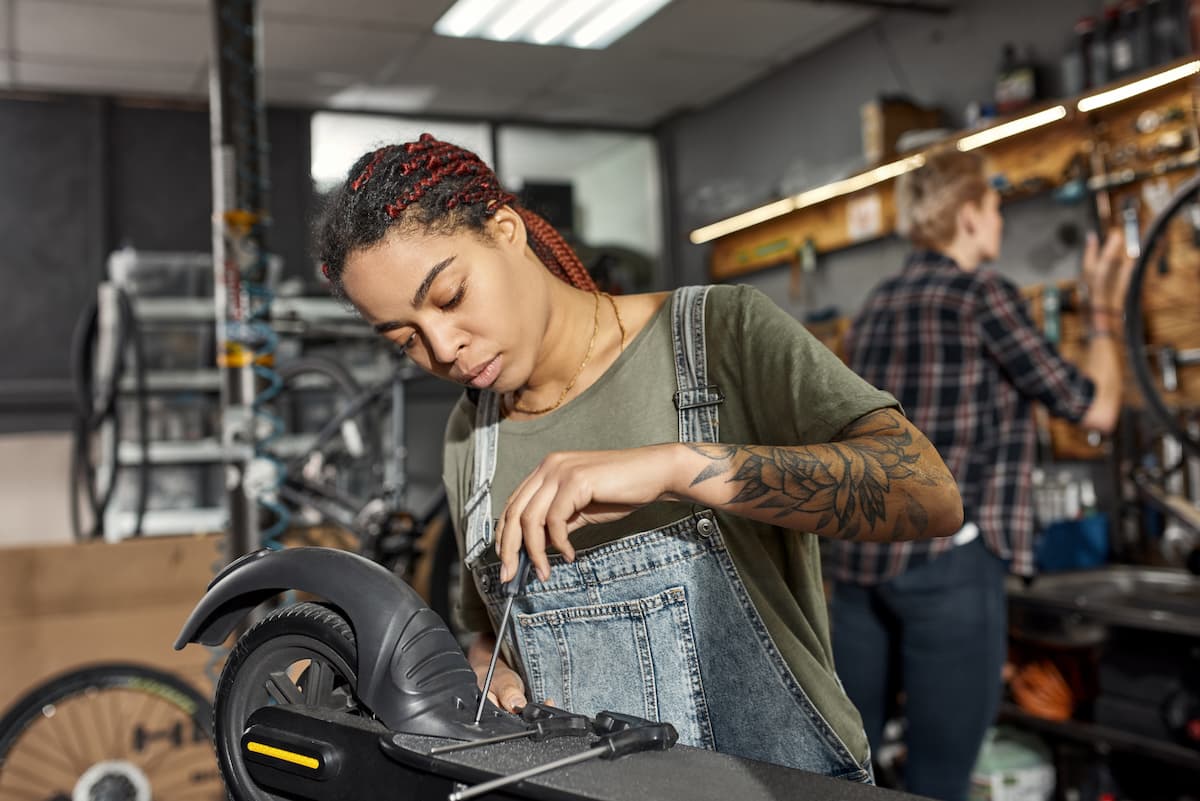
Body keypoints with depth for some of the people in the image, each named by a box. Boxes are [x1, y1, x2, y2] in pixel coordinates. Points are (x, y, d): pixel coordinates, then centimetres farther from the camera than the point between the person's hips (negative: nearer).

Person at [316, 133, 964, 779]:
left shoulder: (717, 331, -8)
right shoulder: (468, 436, 8)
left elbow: (930, 495, -20)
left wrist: (674, 465, -29)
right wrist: (487, 668, -2)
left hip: (783, 779, -3)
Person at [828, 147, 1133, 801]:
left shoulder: (874, 306, 15)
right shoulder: (983, 293, -5)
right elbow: (1095, 408, -2)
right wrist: (1104, 310, 12)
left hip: (857, 556, 7)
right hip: (947, 559, -7)